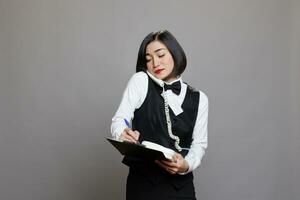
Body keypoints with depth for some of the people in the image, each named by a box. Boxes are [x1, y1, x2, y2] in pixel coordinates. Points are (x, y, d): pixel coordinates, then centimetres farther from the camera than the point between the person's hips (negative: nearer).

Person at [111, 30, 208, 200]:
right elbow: (119, 121, -7)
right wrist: (124, 134, -30)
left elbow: (199, 144, 2)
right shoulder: (140, 81, -1)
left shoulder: (198, 99, 4)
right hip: (142, 182, -1)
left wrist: (186, 165, -18)